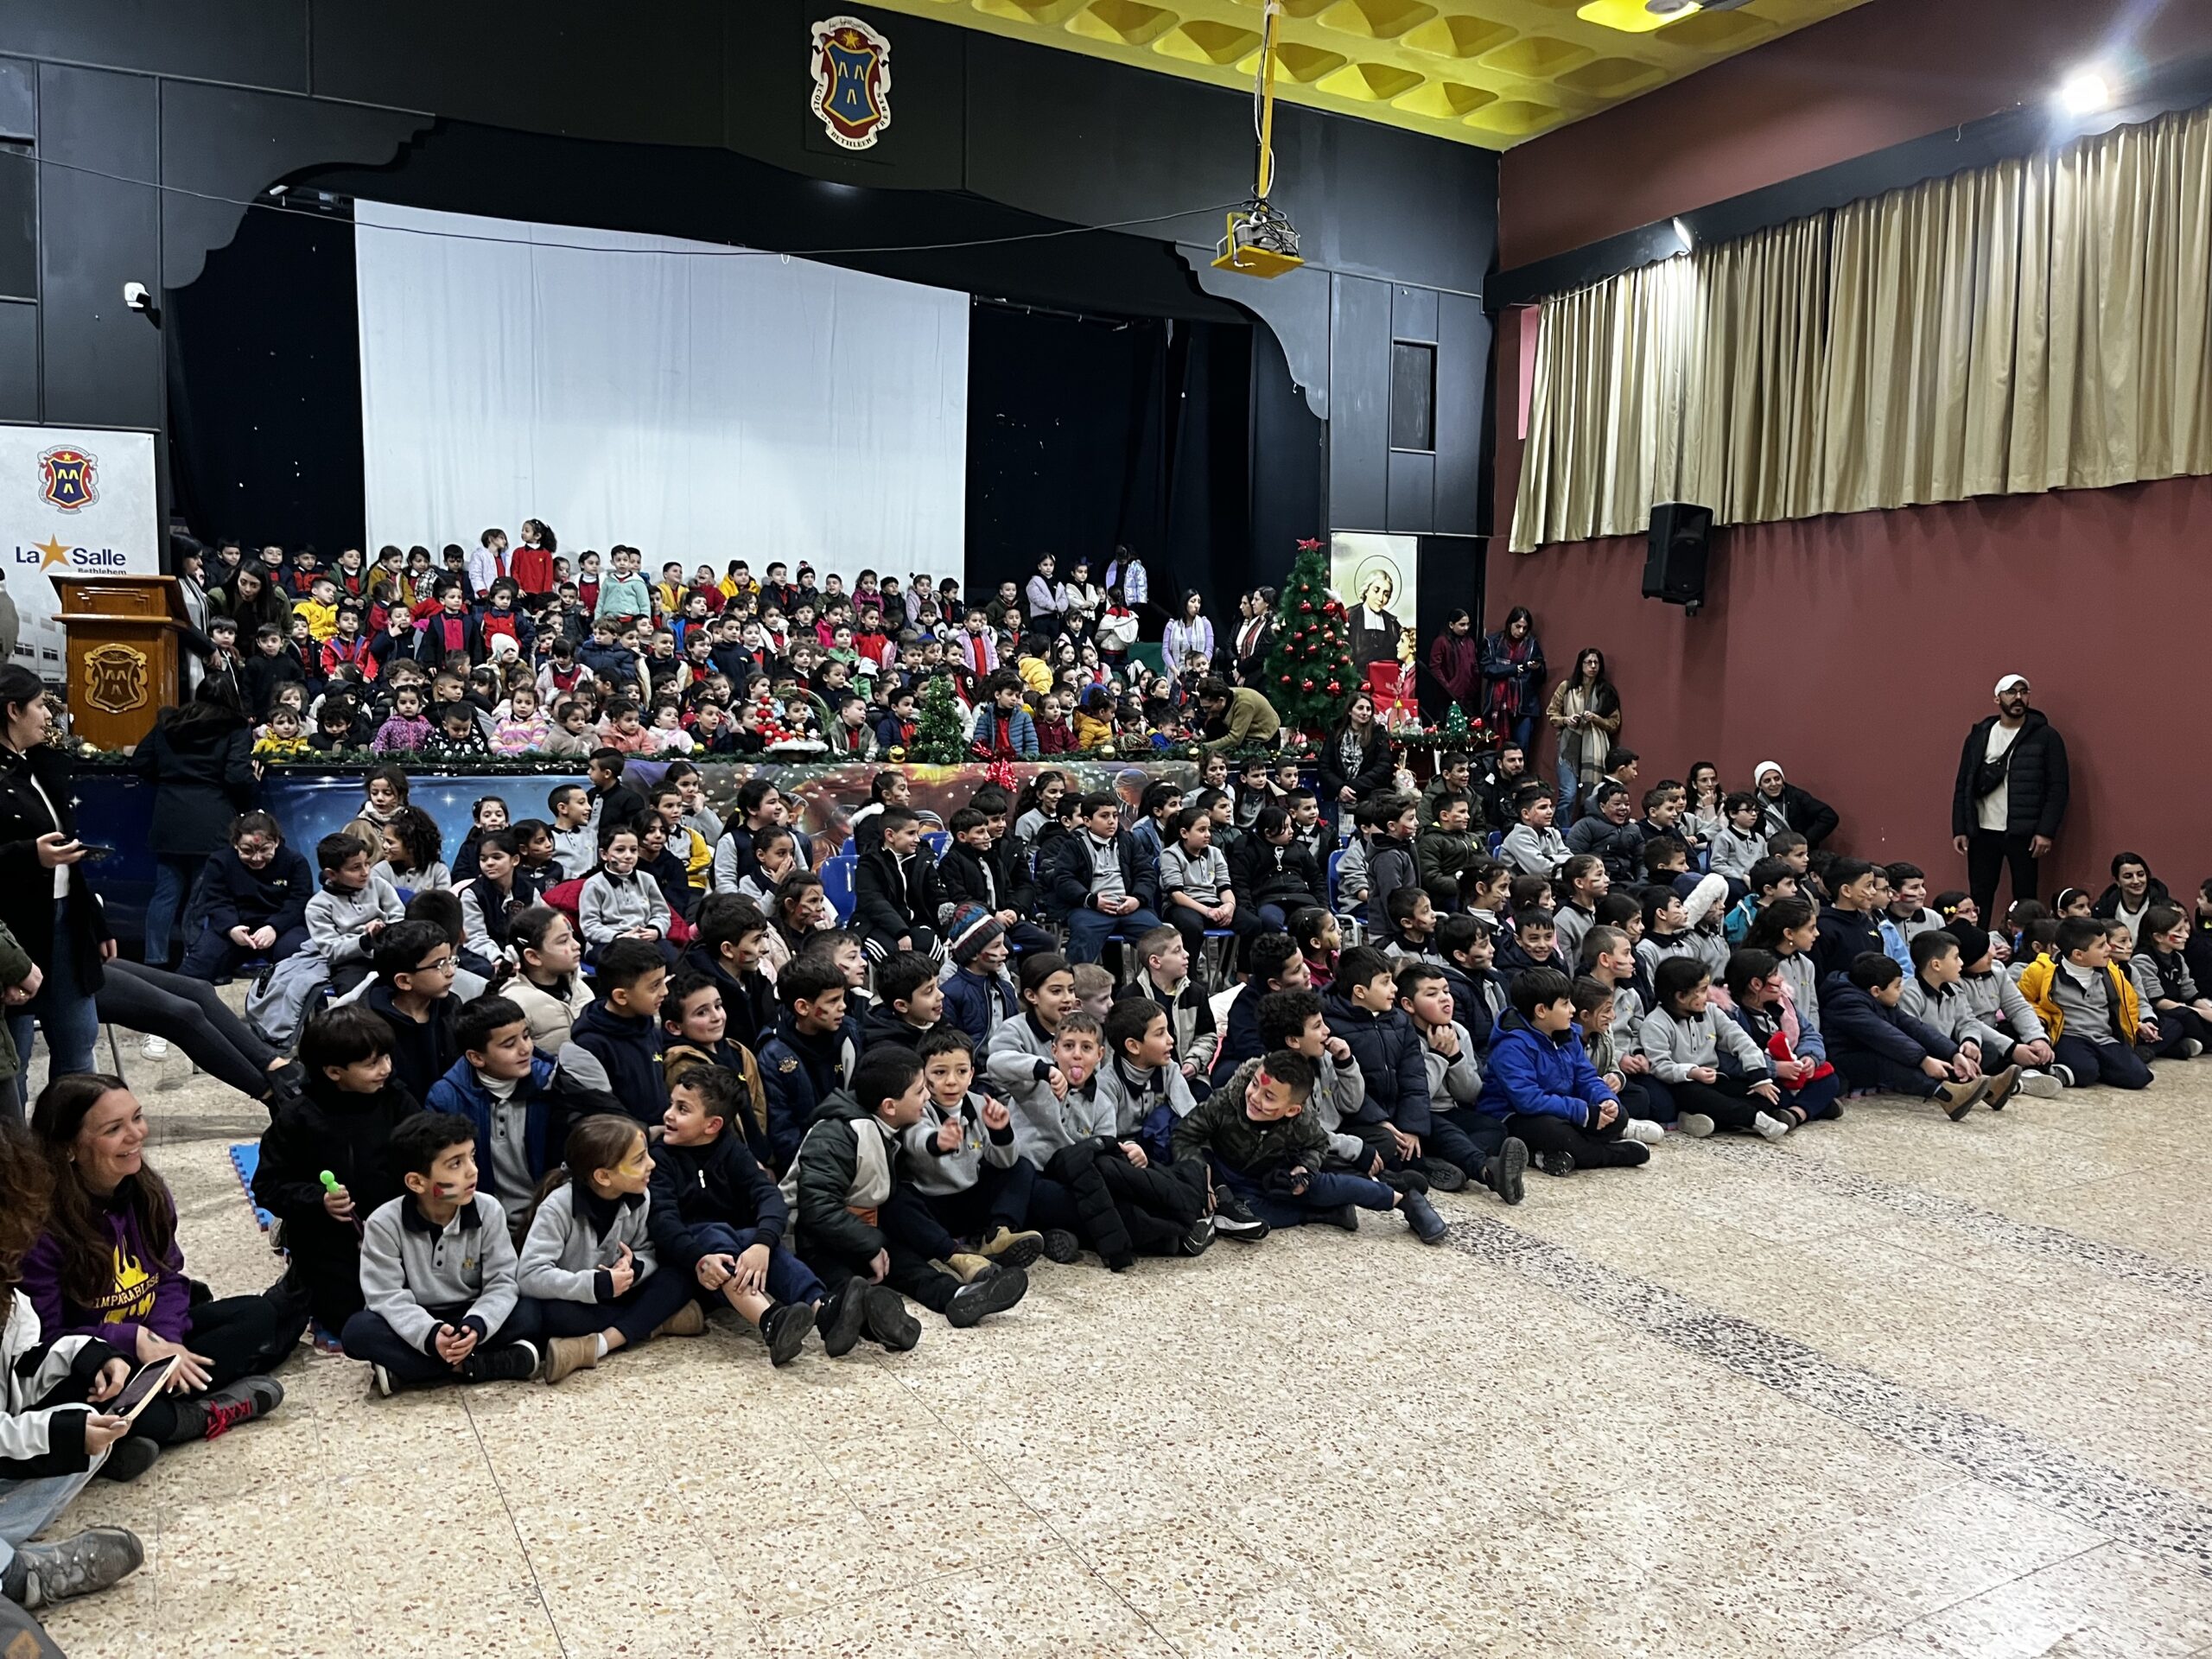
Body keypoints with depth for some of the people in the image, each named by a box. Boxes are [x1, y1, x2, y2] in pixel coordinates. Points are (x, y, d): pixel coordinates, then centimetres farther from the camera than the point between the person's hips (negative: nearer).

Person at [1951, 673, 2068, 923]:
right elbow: (1963, 786, 9)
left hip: (2024, 834, -2)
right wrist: (1959, 829, 2)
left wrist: (2046, 831, -11)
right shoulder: (1979, 736, 9)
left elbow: (2058, 787, -4)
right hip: (1982, 832, 2)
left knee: (2025, 900, 5)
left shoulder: (2045, 736, 0)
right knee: (1979, 901, 4)